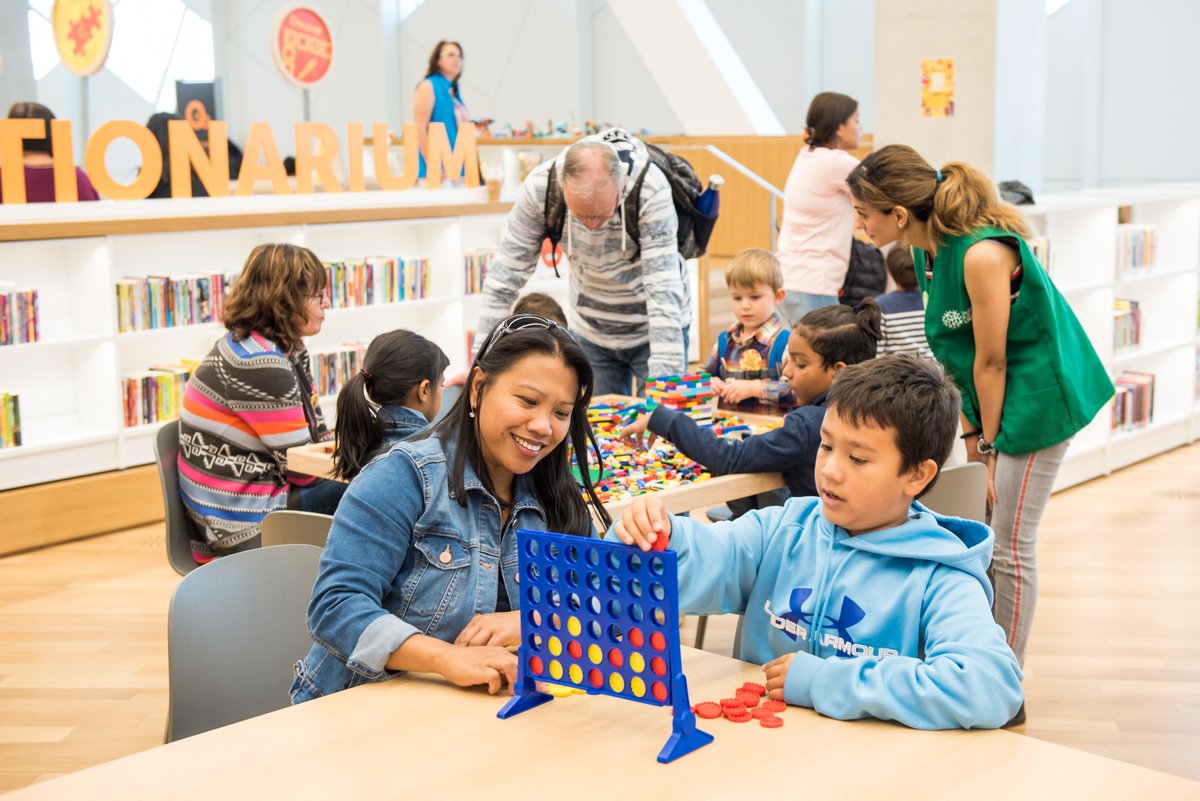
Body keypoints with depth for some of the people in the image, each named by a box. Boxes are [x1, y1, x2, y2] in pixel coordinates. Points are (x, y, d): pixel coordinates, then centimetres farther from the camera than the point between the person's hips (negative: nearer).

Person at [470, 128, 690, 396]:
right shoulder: (540, 186, -24)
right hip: (590, 331, 2)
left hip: (653, 330, -2)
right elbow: (504, 278, -16)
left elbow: (663, 291, -34)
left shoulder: (651, 189, -31)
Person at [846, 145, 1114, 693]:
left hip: (1037, 395, -8)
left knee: (1008, 546, -1)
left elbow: (991, 363, -21)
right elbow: (955, 354, 5)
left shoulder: (982, 255, -29)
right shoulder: (929, 249, -1)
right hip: (994, 399, 8)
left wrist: (988, 445, -12)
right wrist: (970, 434, 4)